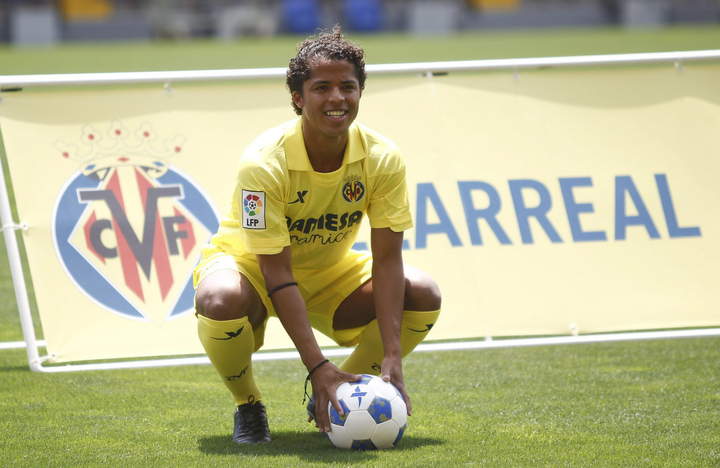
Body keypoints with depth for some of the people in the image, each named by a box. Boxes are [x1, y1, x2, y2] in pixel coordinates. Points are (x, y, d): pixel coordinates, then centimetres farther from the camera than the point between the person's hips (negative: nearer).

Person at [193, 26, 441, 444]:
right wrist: (318, 366, -39)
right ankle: (248, 406, -7)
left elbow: (386, 259, -18)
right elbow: (276, 273, -31)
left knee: (424, 296, -18)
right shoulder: (264, 162, -30)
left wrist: (392, 357, -29)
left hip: (330, 269, 5)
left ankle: (330, 401, 3)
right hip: (250, 264, -4)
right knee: (221, 301, -40)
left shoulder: (382, 158, -19)